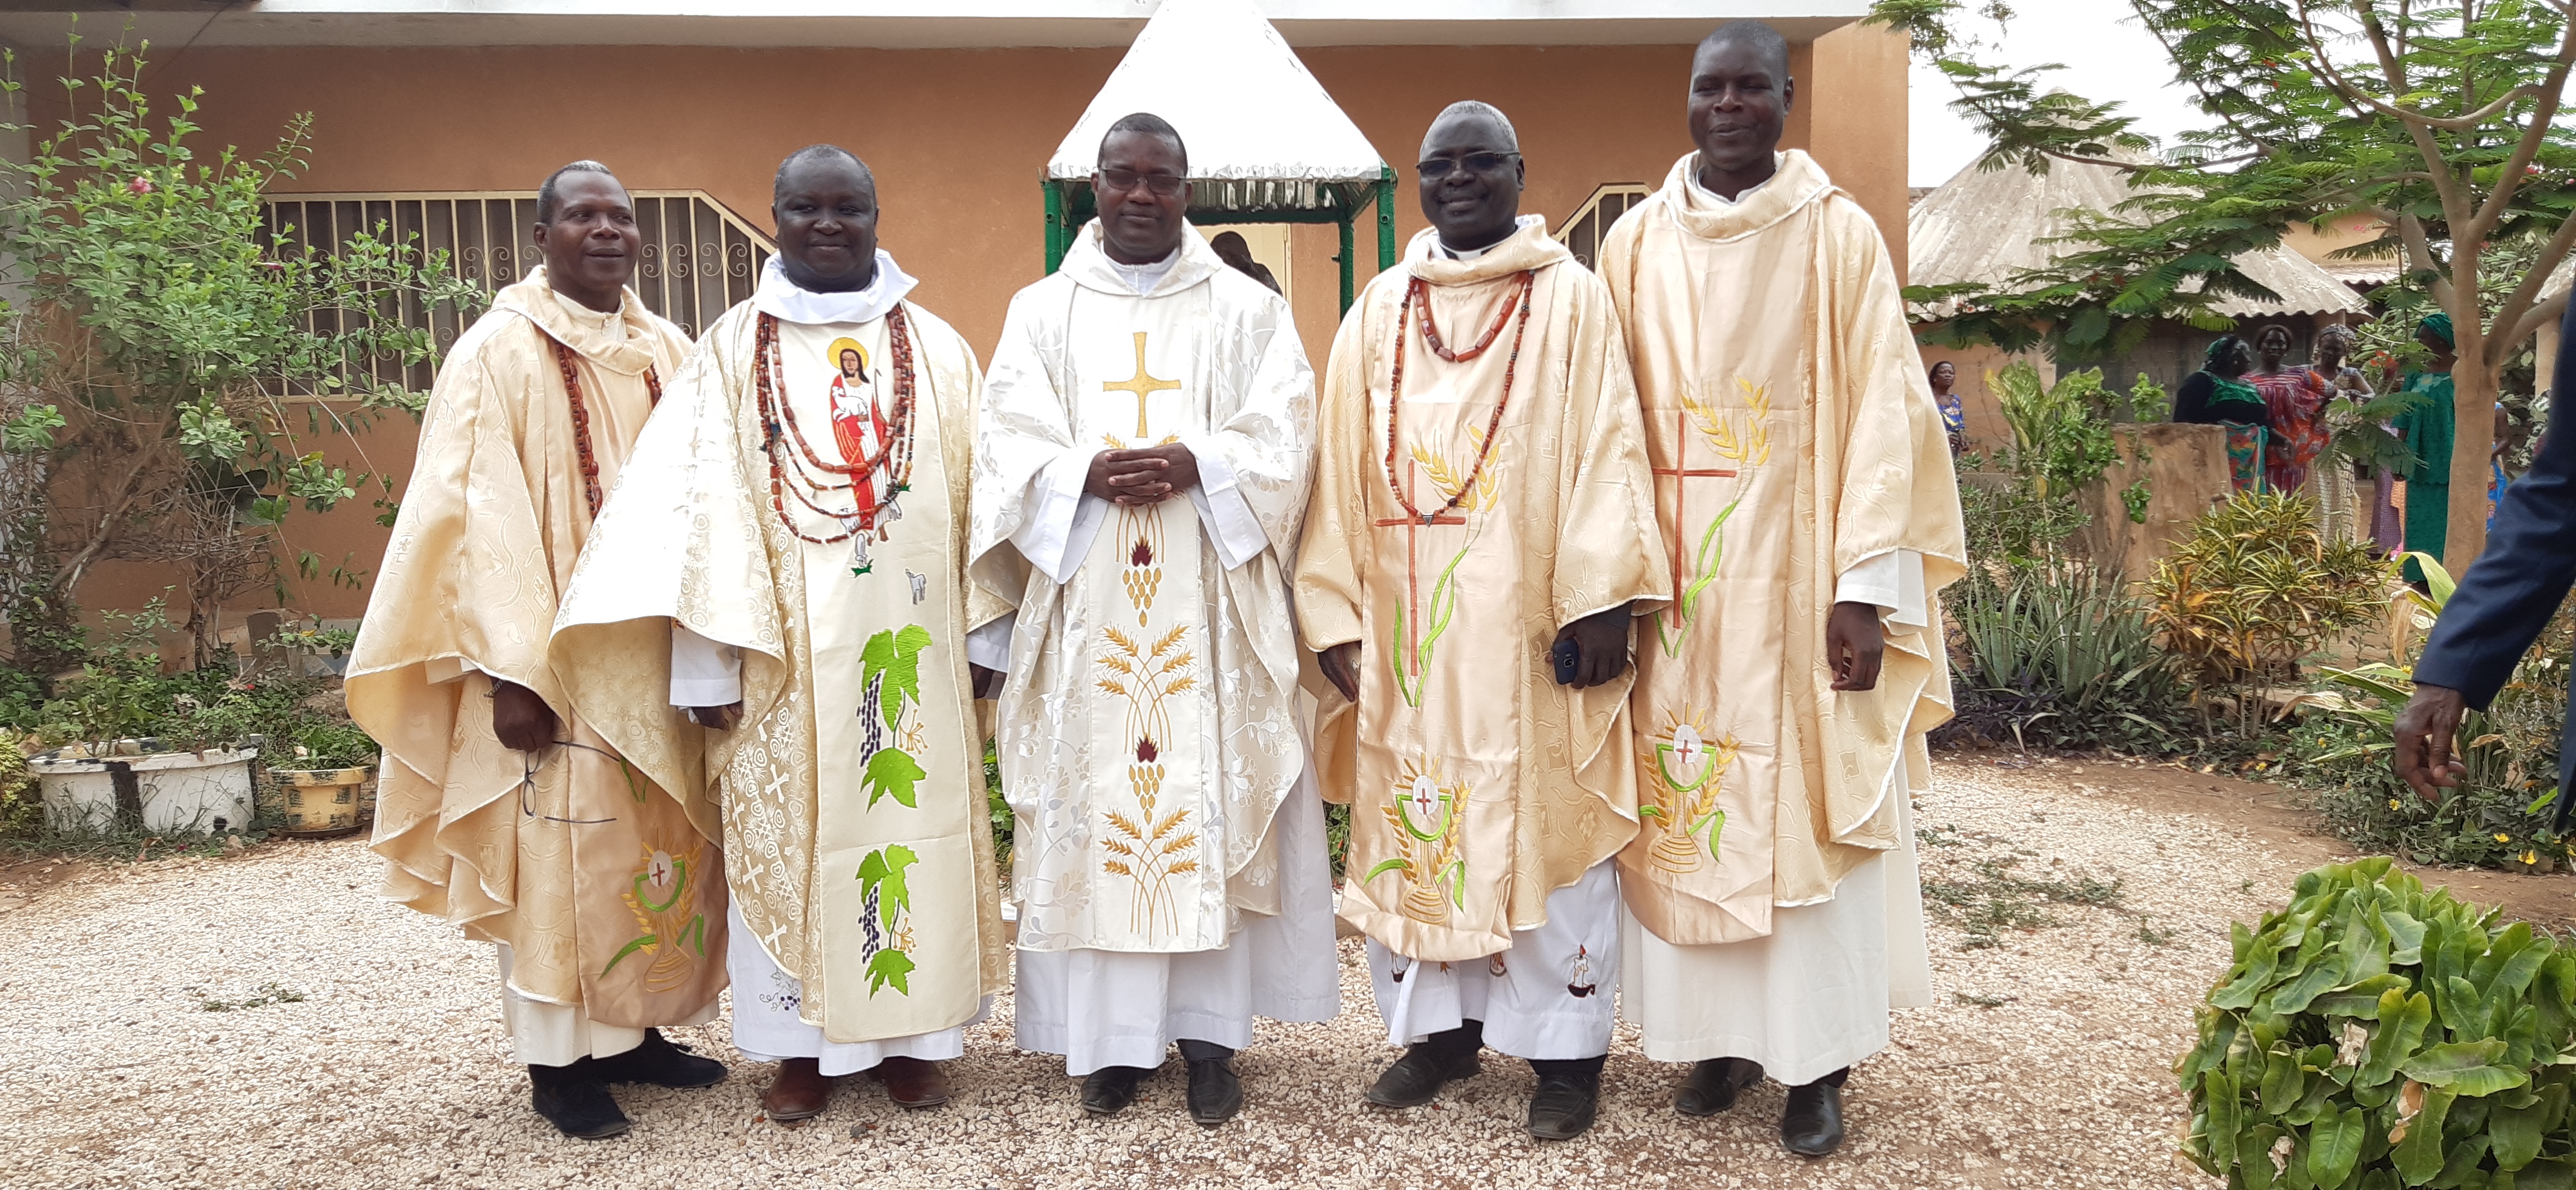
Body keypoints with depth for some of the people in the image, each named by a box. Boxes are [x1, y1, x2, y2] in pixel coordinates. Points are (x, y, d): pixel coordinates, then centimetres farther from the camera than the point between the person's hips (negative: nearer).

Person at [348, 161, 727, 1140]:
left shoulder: (669, 354, 10)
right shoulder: (497, 352, -7)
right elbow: (479, 520, -13)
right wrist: (512, 672, -20)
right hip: (556, 656, -5)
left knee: (660, 839, 11)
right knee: (559, 847, 1)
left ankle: (634, 1028, 25)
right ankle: (558, 1059, 13)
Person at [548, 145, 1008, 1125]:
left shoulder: (936, 349, 7)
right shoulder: (732, 353, 4)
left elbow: (978, 498, 6)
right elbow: (701, 512, -1)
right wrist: (706, 665, -8)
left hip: (912, 645, 1)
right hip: (783, 651, 0)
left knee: (913, 817, 6)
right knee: (786, 831, 5)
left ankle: (910, 1033, 19)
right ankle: (804, 1043, 18)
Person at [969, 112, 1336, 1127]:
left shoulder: (1248, 309, 9)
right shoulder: (1040, 311, 12)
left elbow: (1283, 437, -1)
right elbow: (1009, 445, 1)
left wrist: (1196, 465, -18)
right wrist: (1087, 473, -18)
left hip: (1210, 603, 0)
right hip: (1085, 606, 1)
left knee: (1212, 806, -1)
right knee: (1092, 803, 1)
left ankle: (1210, 1031, 9)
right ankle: (1112, 1036, 10)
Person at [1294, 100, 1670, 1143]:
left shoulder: (1570, 299, 3)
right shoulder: (1379, 313, 12)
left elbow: (1606, 452, -5)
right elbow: (1342, 467, 8)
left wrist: (1601, 603, -15)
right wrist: (1336, 617, 1)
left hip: (1529, 625, -3)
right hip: (1408, 628, 4)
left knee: (1549, 822, 1)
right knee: (1411, 816, 8)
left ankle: (1566, 1050, 13)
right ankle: (1438, 1026, 22)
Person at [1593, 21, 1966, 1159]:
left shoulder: (1838, 233, -1)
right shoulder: (1638, 241, 7)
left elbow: (1882, 416, -5)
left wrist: (1866, 587, -12)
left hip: (1796, 573, -2)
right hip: (1676, 579, 3)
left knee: (1812, 805, 2)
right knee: (1683, 805, 6)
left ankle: (1816, 1060, 15)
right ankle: (1719, 1035, 21)